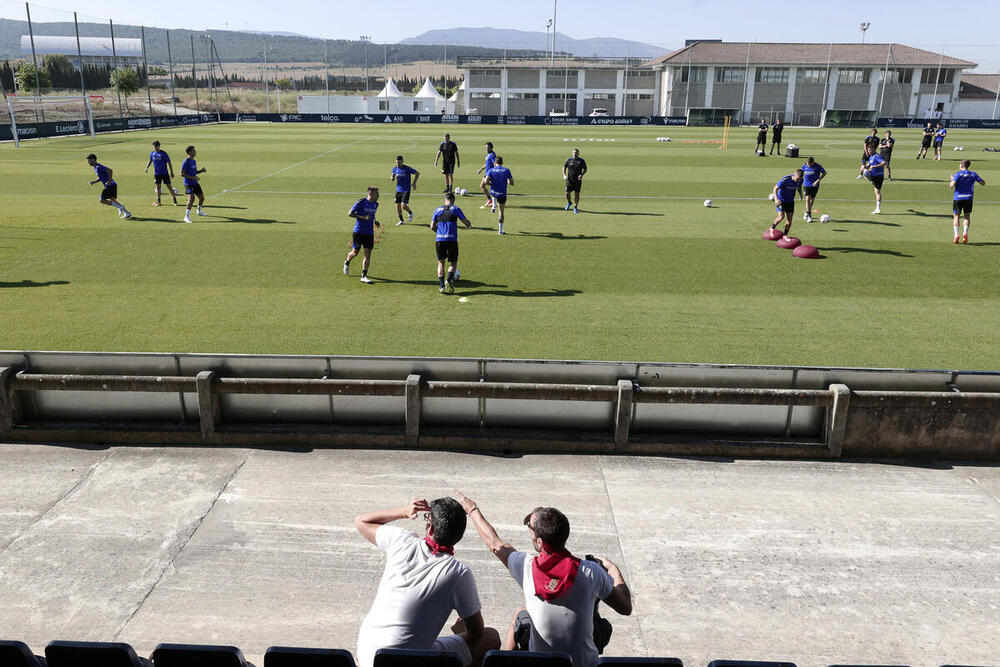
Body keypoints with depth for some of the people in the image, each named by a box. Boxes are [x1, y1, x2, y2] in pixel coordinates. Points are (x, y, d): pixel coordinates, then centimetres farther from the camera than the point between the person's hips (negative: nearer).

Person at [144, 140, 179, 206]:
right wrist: (147, 167, -2)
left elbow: (169, 163, -8)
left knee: (169, 187, -3)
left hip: (165, 173, -4)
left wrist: (171, 172, -8)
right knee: (158, 187, 10)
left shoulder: (163, 153, -11)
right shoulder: (152, 153, 3)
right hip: (157, 173, 4)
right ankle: (158, 201, 18)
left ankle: (175, 200, 7)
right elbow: (150, 161, 17)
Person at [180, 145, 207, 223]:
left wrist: (201, 171, 5)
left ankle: (199, 211, 43)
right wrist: (192, 177, -24)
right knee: (191, 198, -23)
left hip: (195, 183, 9)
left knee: (202, 197, 17)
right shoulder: (186, 161, -15)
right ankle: (187, 217, -21)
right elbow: (182, 173, -17)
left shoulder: (194, 161, 11)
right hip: (188, 184, -9)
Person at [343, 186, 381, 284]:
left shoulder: (376, 204, 7)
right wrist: (362, 217, -21)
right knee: (355, 252, 7)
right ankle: (347, 263, 40)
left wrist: (375, 222, 4)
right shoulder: (361, 202, -11)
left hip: (369, 233, 4)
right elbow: (350, 213, -10)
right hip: (359, 231, -4)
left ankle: (364, 276, -3)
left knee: (368, 254, -4)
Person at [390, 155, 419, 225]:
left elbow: (417, 173, -2)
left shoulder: (407, 168, -12)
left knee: (403, 205, -14)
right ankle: (401, 220, 21)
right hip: (398, 190, 5)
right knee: (397, 205, 5)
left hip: (406, 190, -5)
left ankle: (410, 213, 18)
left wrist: (414, 183, -7)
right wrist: (392, 178, -13)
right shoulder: (395, 169, 2)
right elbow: (393, 178, 12)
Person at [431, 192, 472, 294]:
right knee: (453, 262, 11)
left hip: (439, 239, 2)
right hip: (452, 239, -2)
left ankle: (441, 286, 2)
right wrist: (468, 225, 28)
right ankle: (449, 280, -12)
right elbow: (467, 223, 5)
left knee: (440, 262, 13)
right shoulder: (455, 209, 5)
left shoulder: (438, 210, 11)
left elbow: (432, 227, 10)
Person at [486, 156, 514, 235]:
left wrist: (491, 183, 4)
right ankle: (501, 230, 9)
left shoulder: (491, 170, -3)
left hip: (493, 193, 2)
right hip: (502, 194, -2)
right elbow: (512, 183, -3)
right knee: (501, 212, 9)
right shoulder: (506, 170, -4)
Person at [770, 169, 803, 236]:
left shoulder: (800, 180, -8)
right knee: (781, 216, -21)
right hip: (780, 201, -5)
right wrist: (776, 199, -30)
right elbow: (775, 188, -17)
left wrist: (800, 194, -5)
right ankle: (772, 227, 9)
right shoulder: (785, 179, -25)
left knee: (789, 220, 2)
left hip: (790, 202, 5)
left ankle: (785, 235, 20)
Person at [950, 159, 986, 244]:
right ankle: (965, 233, -5)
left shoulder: (958, 174, -6)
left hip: (958, 198, -2)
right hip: (968, 198, 2)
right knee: (967, 216, 13)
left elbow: (952, 185, -17)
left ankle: (956, 234, -8)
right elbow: (983, 183, 11)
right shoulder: (973, 174, 6)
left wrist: (952, 179, 3)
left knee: (956, 216, 6)